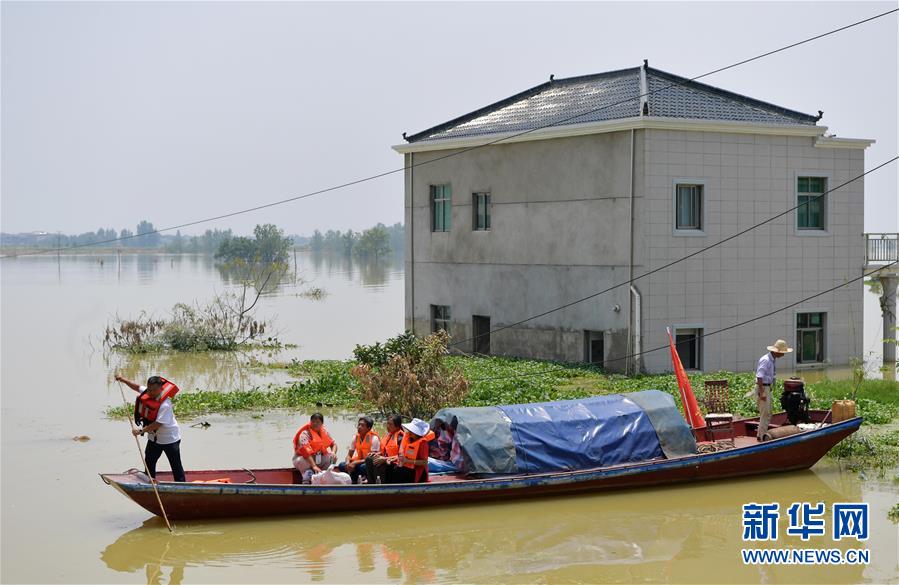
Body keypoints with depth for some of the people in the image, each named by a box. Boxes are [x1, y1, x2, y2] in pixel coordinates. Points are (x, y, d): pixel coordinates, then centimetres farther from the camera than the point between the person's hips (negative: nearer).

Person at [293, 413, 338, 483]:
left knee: (332, 457, -18)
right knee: (301, 461, -40)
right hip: (304, 458, -6)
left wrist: (333, 453, -20)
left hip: (318, 458, 6)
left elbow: (333, 444, 6)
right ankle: (306, 480, -23)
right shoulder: (305, 433, -19)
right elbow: (305, 451, -32)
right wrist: (314, 466, -43)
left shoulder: (324, 431, 2)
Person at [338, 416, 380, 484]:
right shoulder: (356, 437, 2)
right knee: (342, 465, -15)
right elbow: (349, 455, 9)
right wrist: (348, 462, -16)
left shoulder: (374, 438, -16)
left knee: (363, 467, -39)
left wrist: (355, 463, -24)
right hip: (360, 462, 6)